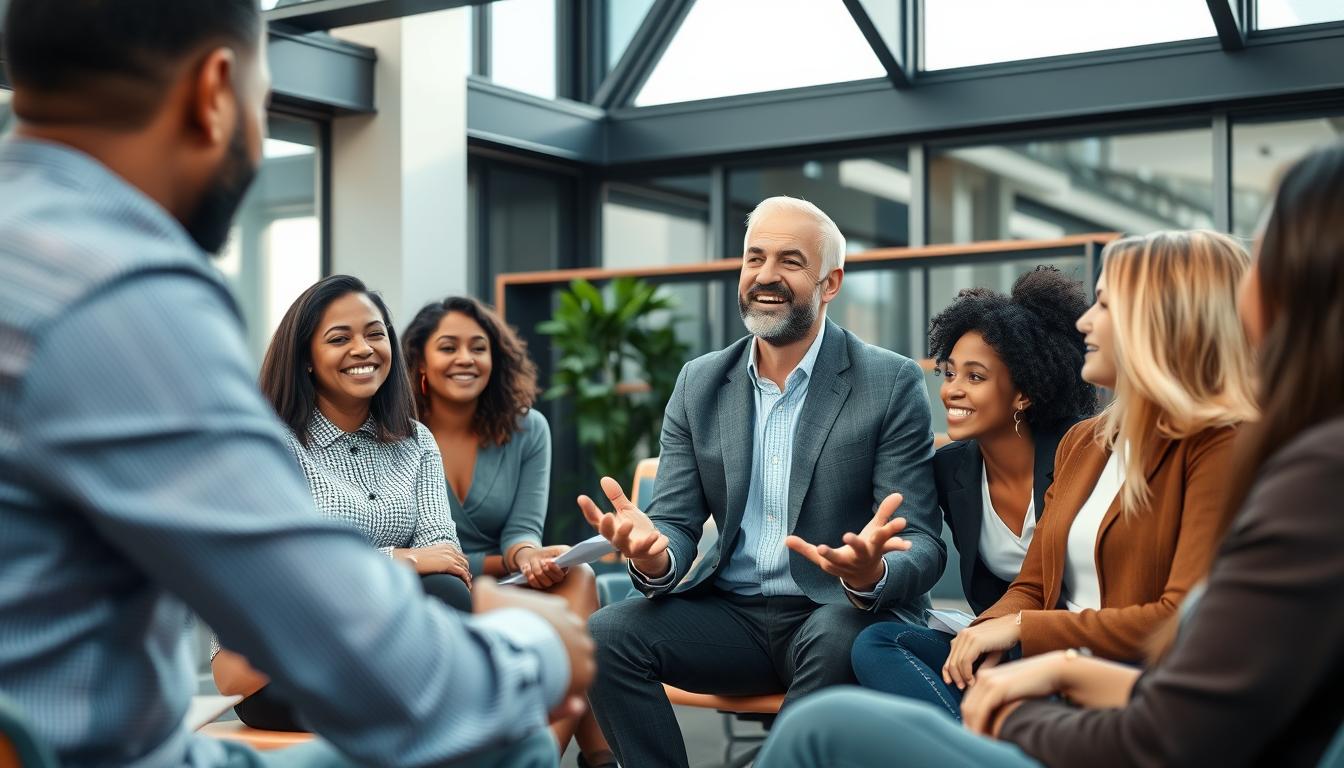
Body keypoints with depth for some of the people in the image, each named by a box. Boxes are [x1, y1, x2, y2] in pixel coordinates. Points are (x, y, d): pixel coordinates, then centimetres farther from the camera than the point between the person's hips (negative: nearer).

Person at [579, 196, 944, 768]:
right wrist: (655, 557, -22)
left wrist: (871, 576, -34)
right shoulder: (699, 384, 6)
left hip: (839, 613, -3)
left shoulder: (892, 383, -6)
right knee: (605, 635, -20)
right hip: (733, 613, 3)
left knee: (836, 640, -35)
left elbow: (924, 546, -10)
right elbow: (677, 523, 4)